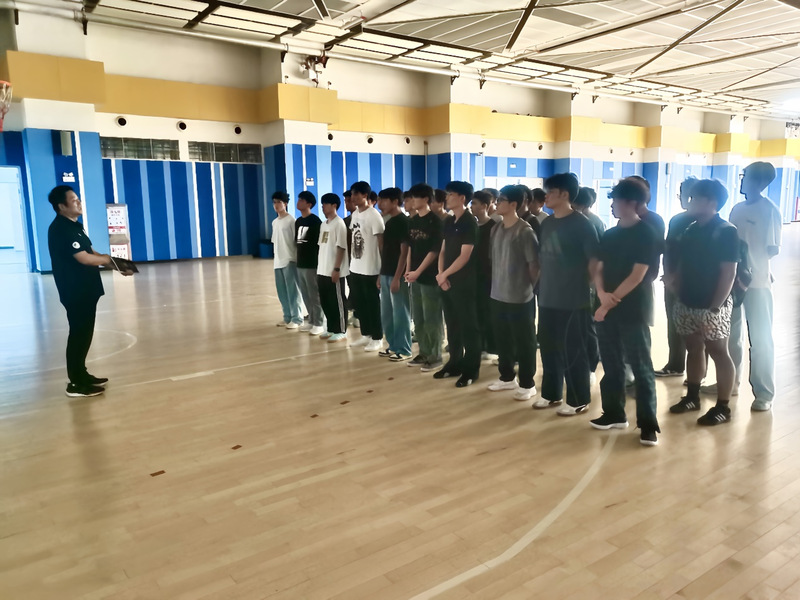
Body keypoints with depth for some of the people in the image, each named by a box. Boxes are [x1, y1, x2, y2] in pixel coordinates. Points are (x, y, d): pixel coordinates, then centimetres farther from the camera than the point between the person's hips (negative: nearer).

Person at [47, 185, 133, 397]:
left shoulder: (74, 226, 15)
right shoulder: (61, 229, -18)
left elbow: (91, 252, 16)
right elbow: (84, 258, -24)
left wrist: (117, 265, 3)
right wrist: (108, 260, -6)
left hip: (85, 290, 10)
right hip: (75, 292, -10)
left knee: (84, 334, 16)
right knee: (79, 335, -4)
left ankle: (81, 375, 27)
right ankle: (76, 384, 3)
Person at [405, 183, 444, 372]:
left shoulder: (435, 221, -10)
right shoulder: (413, 221, 11)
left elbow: (435, 251, -13)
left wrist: (418, 271, -14)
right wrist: (408, 270, 6)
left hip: (429, 276, -7)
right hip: (415, 276, 7)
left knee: (432, 319, -1)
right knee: (418, 318, 12)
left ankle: (435, 356, 9)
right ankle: (424, 353, 23)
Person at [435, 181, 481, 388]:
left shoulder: (470, 222, -11)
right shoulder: (448, 222, 12)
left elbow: (465, 256, -15)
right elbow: (443, 250, 12)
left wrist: (444, 274, -10)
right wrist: (440, 274, -3)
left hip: (464, 283, -7)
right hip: (447, 282, 7)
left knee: (468, 326, 1)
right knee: (452, 325, 13)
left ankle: (471, 369, 9)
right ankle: (455, 363, 25)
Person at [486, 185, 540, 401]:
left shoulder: (525, 231, -14)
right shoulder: (496, 229, 9)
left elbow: (534, 264, -12)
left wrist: (527, 286, -3)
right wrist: (497, 283, 11)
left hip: (520, 297, -7)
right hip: (498, 295, 7)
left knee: (524, 342, 3)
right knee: (503, 340, 16)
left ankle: (527, 384, 15)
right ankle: (507, 377, 31)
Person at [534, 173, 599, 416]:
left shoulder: (581, 224, -9)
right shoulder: (547, 223, 10)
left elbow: (593, 261, -10)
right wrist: (542, 285, 14)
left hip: (573, 300, -6)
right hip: (547, 298, 7)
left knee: (573, 352, 2)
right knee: (548, 348, 13)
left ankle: (578, 400, 16)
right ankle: (551, 393, 28)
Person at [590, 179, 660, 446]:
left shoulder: (646, 234, -7)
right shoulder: (609, 235, 12)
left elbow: (637, 276, -13)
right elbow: (598, 270, 9)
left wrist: (611, 301, -12)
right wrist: (602, 294, -11)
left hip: (633, 311, -6)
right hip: (606, 309, 6)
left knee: (641, 367, -2)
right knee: (611, 365, 11)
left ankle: (649, 423, 4)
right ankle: (614, 414, 23)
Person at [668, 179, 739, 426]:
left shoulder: (726, 231, -10)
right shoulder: (691, 230, 11)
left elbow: (728, 273, -14)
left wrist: (715, 306, -18)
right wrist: (678, 293, 2)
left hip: (712, 306, -7)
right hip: (688, 303, 7)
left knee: (718, 353, 1)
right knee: (693, 349, 15)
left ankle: (723, 407, 9)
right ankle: (692, 396, 27)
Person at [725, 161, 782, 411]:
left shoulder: (770, 211, -9)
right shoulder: (737, 209, 9)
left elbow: (773, 250, -11)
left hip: (757, 282, -6)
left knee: (760, 339, 1)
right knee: (730, 335, 14)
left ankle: (764, 393, 11)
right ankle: (730, 382, 29)